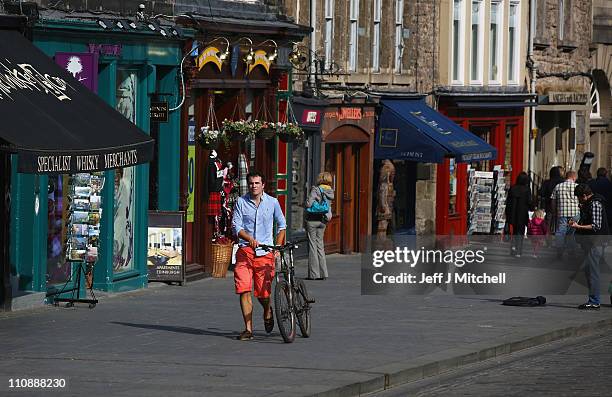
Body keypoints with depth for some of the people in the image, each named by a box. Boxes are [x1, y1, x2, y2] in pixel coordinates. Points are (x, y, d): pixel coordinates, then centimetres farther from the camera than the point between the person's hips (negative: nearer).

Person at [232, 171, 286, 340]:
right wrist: (250, 239, -20)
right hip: (245, 250, 0)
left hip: (265, 252, 0)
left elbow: (281, 225, 17)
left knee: (263, 292, -2)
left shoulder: (272, 202, 5)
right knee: (244, 289, -10)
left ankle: (267, 312, 33)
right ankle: (248, 329, -4)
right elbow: (236, 226, -2)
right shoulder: (241, 202, 2)